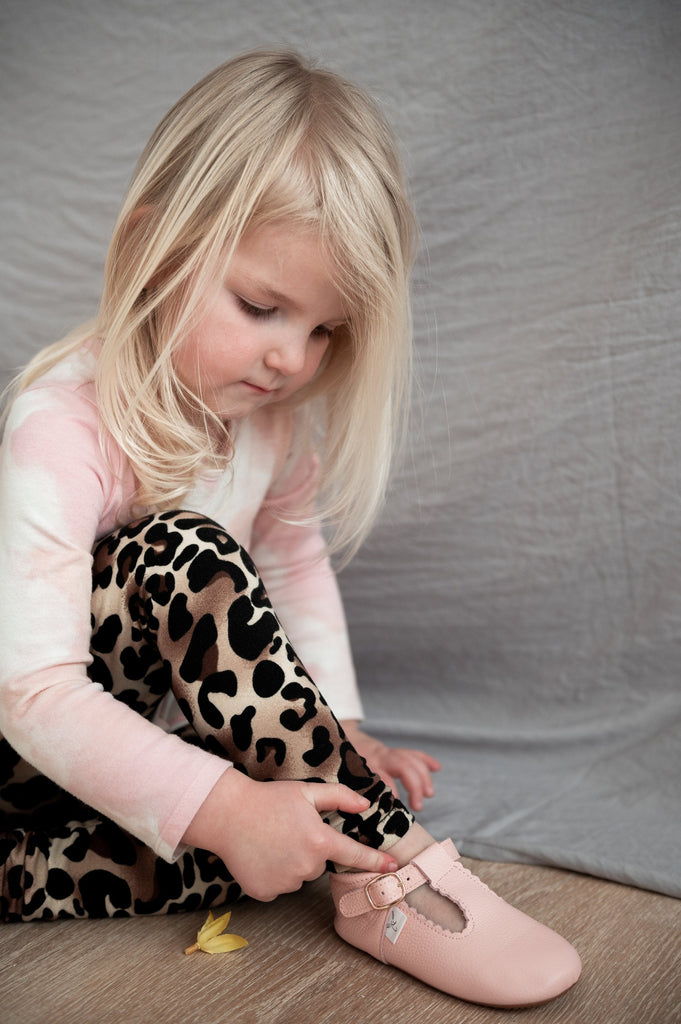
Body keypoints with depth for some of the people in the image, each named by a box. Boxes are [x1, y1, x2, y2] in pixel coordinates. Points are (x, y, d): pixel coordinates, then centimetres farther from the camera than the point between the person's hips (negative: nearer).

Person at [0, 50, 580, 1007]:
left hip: (175, 712, 7)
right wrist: (224, 809, -40)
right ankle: (386, 874, -30)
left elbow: (296, 560, 4)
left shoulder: (273, 409, -4)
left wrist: (333, 725, -10)